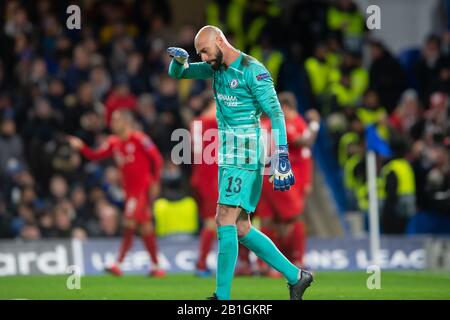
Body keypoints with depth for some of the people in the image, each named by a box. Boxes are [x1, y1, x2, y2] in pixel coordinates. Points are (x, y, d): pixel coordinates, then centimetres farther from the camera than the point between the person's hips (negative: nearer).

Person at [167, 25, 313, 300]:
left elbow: (276, 113, -17)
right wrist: (179, 59, -4)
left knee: (225, 220, -14)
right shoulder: (216, 68, 13)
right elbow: (177, 73, 22)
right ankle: (296, 276, 14)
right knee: (241, 228, 8)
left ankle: (222, 296, -14)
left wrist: (282, 157, -26)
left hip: (246, 155, -9)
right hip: (229, 154, 9)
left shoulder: (252, 70, -12)